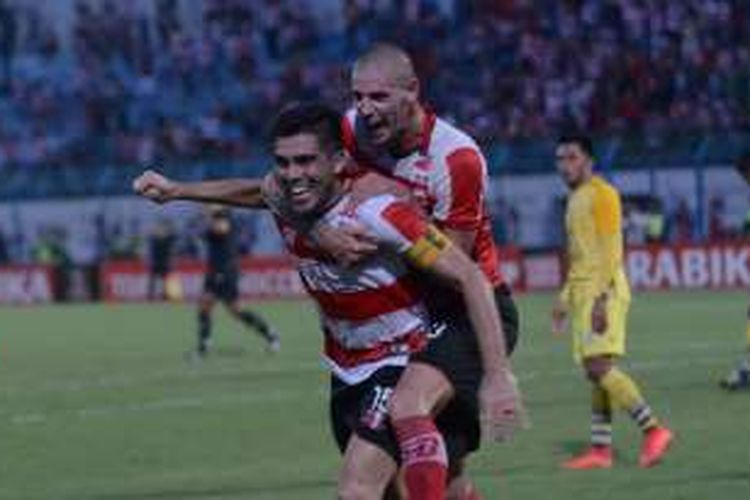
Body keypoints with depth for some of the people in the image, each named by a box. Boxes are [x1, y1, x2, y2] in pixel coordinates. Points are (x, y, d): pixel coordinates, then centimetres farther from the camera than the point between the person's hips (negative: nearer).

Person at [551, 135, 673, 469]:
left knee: (600, 367, -18)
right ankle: (600, 449, 4)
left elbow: (611, 249, -16)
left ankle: (653, 430, -14)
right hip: (582, 292, 9)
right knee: (594, 372, 5)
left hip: (603, 293, -9)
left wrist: (602, 298, -23)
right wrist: (564, 299, 26)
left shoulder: (601, 194, -7)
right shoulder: (575, 200, 21)